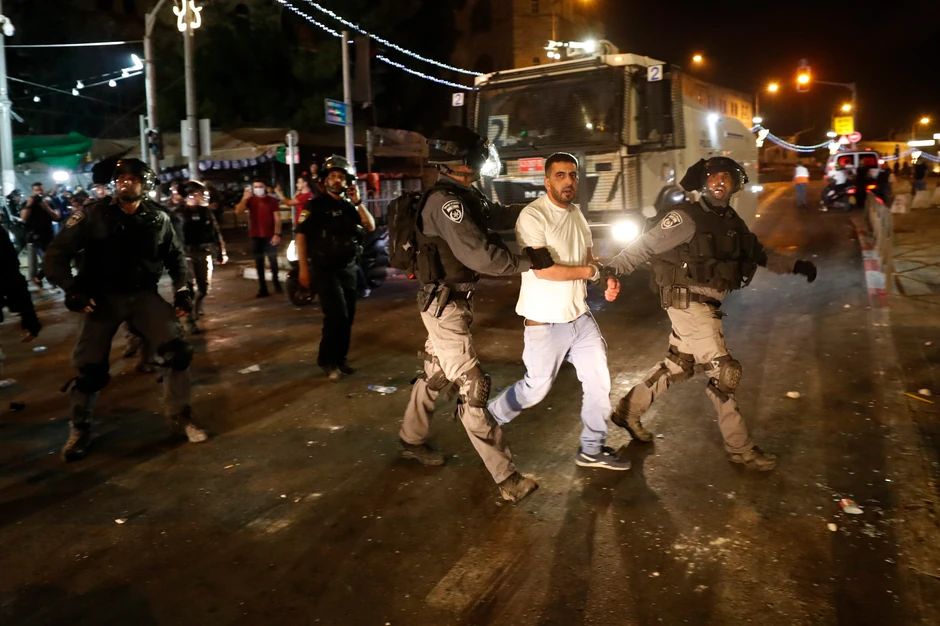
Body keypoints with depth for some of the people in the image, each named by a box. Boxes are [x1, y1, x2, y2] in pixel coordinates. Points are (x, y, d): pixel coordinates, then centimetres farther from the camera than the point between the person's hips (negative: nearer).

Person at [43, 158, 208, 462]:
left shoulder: (158, 218, -3)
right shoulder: (93, 214, -11)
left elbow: (175, 255, 13)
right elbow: (56, 253, -7)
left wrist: (182, 289, 3)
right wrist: (71, 289, -18)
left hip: (143, 294, 2)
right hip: (102, 297, -2)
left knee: (177, 350, -10)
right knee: (90, 367, 0)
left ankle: (180, 418, 9)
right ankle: (79, 430, 24)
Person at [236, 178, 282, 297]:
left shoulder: (272, 200, 1)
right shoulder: (250, 200, 6)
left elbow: (277, 218, -3)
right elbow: (238, 212, -7)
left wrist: (277, 234, -12)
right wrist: (244, 198, -16)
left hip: (270, 236, -2)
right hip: (255, 236, 2)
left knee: (273, 262, 5)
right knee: (259, 264, 5)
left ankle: (276, 284, 22)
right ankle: (263, 289, 9)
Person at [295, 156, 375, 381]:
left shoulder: (350, 206, 12)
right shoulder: (314, 205, -2)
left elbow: (371, 226, -1)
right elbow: (301, 235, -6)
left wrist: (357, 202, -9)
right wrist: (303, 266, -13)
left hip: (348, 268, 6)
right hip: (324, 268, -5)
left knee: (347, 317, 8)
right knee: (337, 314, -15)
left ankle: (339, 359, 21)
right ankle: (327, 360, -1)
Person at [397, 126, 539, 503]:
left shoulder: (460, 198, 10)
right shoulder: (447, 201, -22)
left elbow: (480, 245, 11)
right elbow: (479, 255, -29)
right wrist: (527, 262, -24)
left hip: (452, 302, 10)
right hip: (445, 306, -10)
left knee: (436, 374, 22)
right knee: (471, 388, -7)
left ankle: (411, 440, 40)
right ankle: (505, 476, -2)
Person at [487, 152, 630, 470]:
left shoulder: (577, 214, 9)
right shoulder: (533, 216, -16)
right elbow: (543, 269, -24)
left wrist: (607, 277, -7)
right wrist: (589, 271, -13)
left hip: (581, 317, 7)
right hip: (546, 323, -7)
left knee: (599, 382, 10)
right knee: (536, 387, 6)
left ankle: (592, 449, 27)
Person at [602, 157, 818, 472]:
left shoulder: (731, 221, 10)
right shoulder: (687, 218, -14)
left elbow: (758, 252, 21)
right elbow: (645, 245, -15)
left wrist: (794, 266, 14)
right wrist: (612, 269, -22)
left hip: (706, 304, 9)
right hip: (688, 302, -9)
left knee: (678, 366, 17)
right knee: (724, 371, -6)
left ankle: (628, 410, 32)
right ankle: (740, 447, 6)